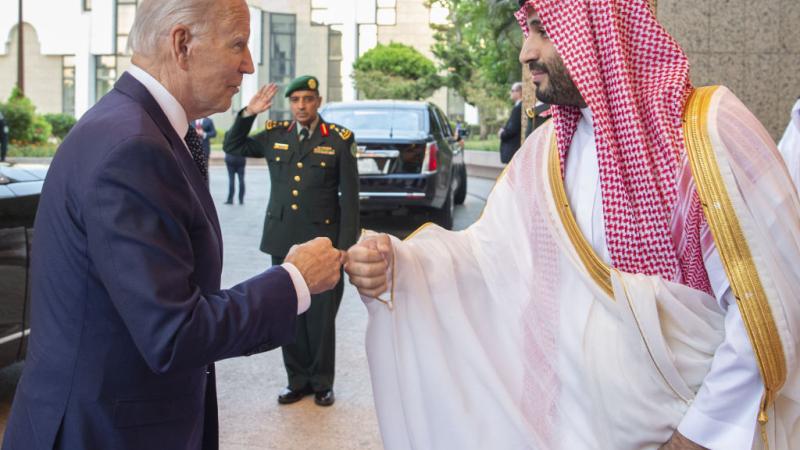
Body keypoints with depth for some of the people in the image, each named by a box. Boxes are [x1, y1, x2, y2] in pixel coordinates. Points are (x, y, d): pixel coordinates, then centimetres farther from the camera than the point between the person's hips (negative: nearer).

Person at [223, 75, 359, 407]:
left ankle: (322, 382, 19)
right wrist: (248, 114, 3)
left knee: (321, 316, 3)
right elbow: (232, 147, 19)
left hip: (322, 240, -3)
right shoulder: (275, 135, 7)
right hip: (282, 240, 3)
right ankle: (298, 379, 23)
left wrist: (346, 245, -7)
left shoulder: (339, 139, -2)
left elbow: (349, 196, -2)